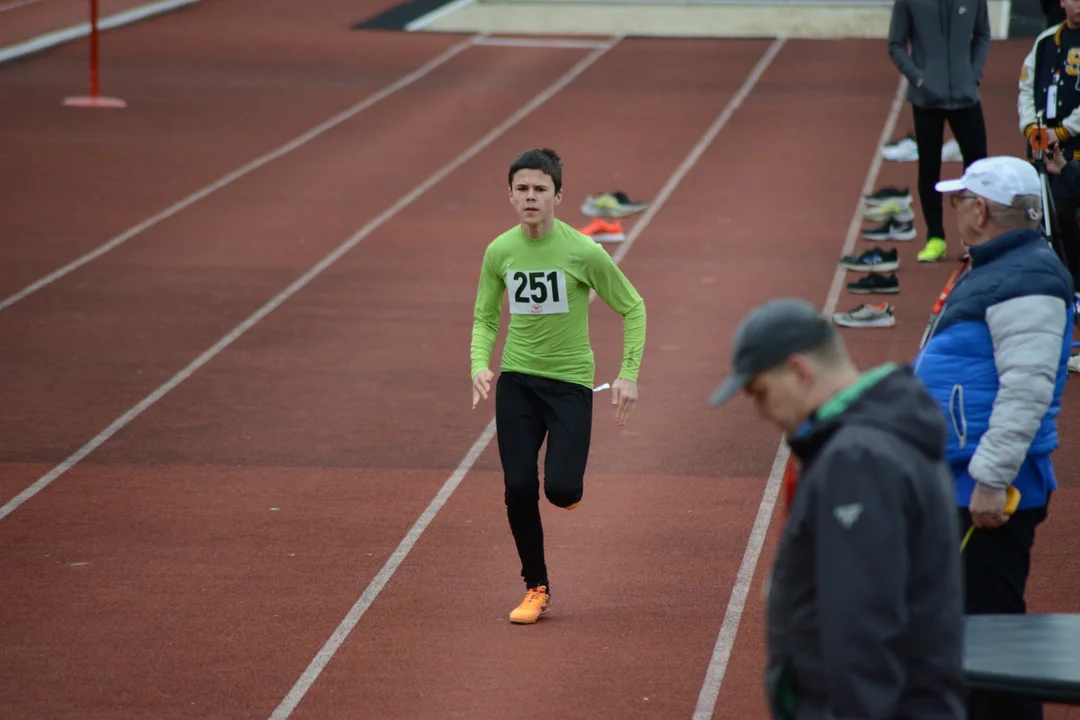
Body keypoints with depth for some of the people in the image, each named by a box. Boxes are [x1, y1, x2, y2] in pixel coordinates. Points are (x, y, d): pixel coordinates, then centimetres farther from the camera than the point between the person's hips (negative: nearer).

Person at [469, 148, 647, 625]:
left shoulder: (583, 252, -13)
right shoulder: (499, 252, -3)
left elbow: (632, 308, -2)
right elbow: (485, 318, 11)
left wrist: (628, 375, -9)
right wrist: (480, 365, -8)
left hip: (570, 380, -3)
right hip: (516, 379, 3)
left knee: (560, 488, -14)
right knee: (518, 488, -3)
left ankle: (570, 488, 27)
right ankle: (536, 589, 14)